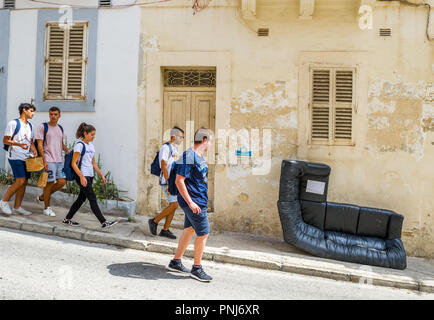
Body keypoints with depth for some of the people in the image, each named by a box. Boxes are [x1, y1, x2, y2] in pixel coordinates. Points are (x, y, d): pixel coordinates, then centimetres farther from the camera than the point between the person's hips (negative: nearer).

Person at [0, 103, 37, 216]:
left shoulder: (29, 126, 16)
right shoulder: (13, 123, -6)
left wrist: (34, 151, 3)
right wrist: (19, 144, -24)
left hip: (26, 158, 7)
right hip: (15, 157, -7)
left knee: (24, 182, 6)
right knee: (20, 181, -15)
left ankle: (17, 206, 14)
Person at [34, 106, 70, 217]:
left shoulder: (60, 128, 16)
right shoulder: (43, 127, -3)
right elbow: (39, 144, -8)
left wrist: (66, 149, 2)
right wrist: (44, 160, -15)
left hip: (59, 160, 6)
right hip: (49, 160, -6)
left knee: (62, 181, 1)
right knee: (49, 183, -3)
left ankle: (41, 198, 21)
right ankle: (46, 208, 12)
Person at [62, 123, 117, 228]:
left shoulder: (91, 145, 14)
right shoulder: (79, 145, -10)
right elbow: (73, 163, -14)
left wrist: (101, 175, 14)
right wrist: (82, 177, -22)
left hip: (89, 176, 9)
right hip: (82, 176, -9)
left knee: (81, 199, 13)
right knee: (92, 199, -8)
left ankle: (67, 219, 25)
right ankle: (103, 222, -8)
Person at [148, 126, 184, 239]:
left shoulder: (174, 149, 16)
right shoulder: (165, 147, -13)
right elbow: (163, 167, -19)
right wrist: (169, 183, -22)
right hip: (167, 182, -9)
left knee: (173, 206, 6)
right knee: (174, 205, -11)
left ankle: (165, 230, 13)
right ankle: (154, 221, 4)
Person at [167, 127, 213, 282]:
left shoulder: (199, 156, 13)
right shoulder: (188, 156, -17)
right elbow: (179, 180, -21)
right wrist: (190, 202, -24)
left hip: (198, 200, 10)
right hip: (194, 202, -10)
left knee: (189, 230, 16)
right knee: (203, 233, -3)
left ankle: (176, 262, 29)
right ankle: (197, 269, 11)